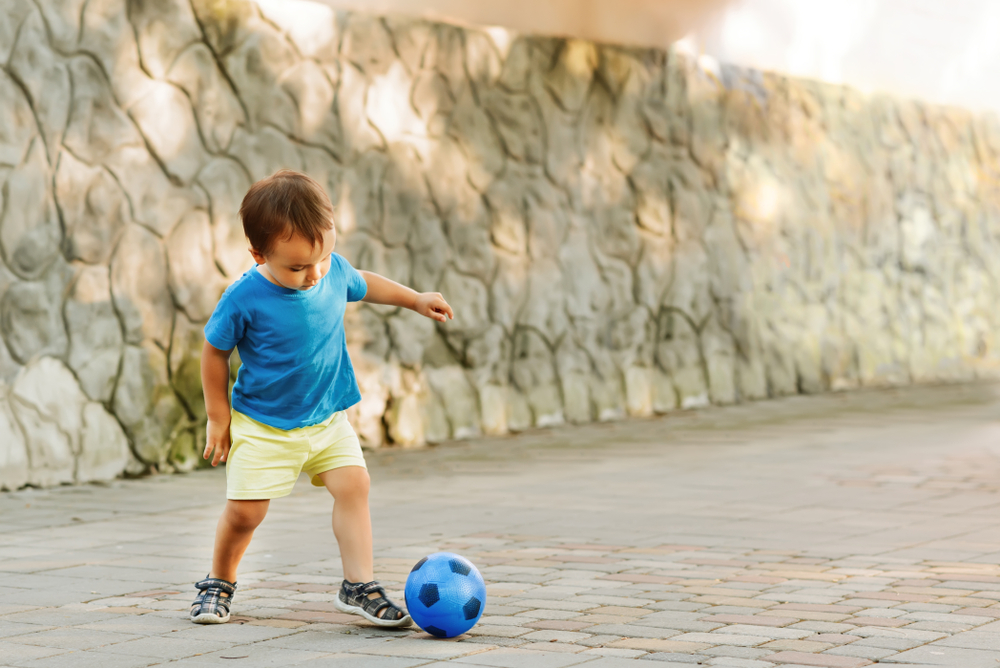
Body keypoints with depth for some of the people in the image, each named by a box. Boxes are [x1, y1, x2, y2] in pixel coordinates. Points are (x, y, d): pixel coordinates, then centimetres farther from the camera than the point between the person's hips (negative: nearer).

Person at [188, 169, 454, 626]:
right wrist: (219, 419, -6)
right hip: (262, 426, -4)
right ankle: (219, 583, 21)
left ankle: (358, 585, -5)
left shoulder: (335, 272, -10)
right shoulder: (245, 299, -24)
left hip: (327, 417, 4)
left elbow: (363, 284, 16)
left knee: (353, 483, -11)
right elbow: (214, 353, -10)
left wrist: (416, 300, 18)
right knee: (245, 509, -5)